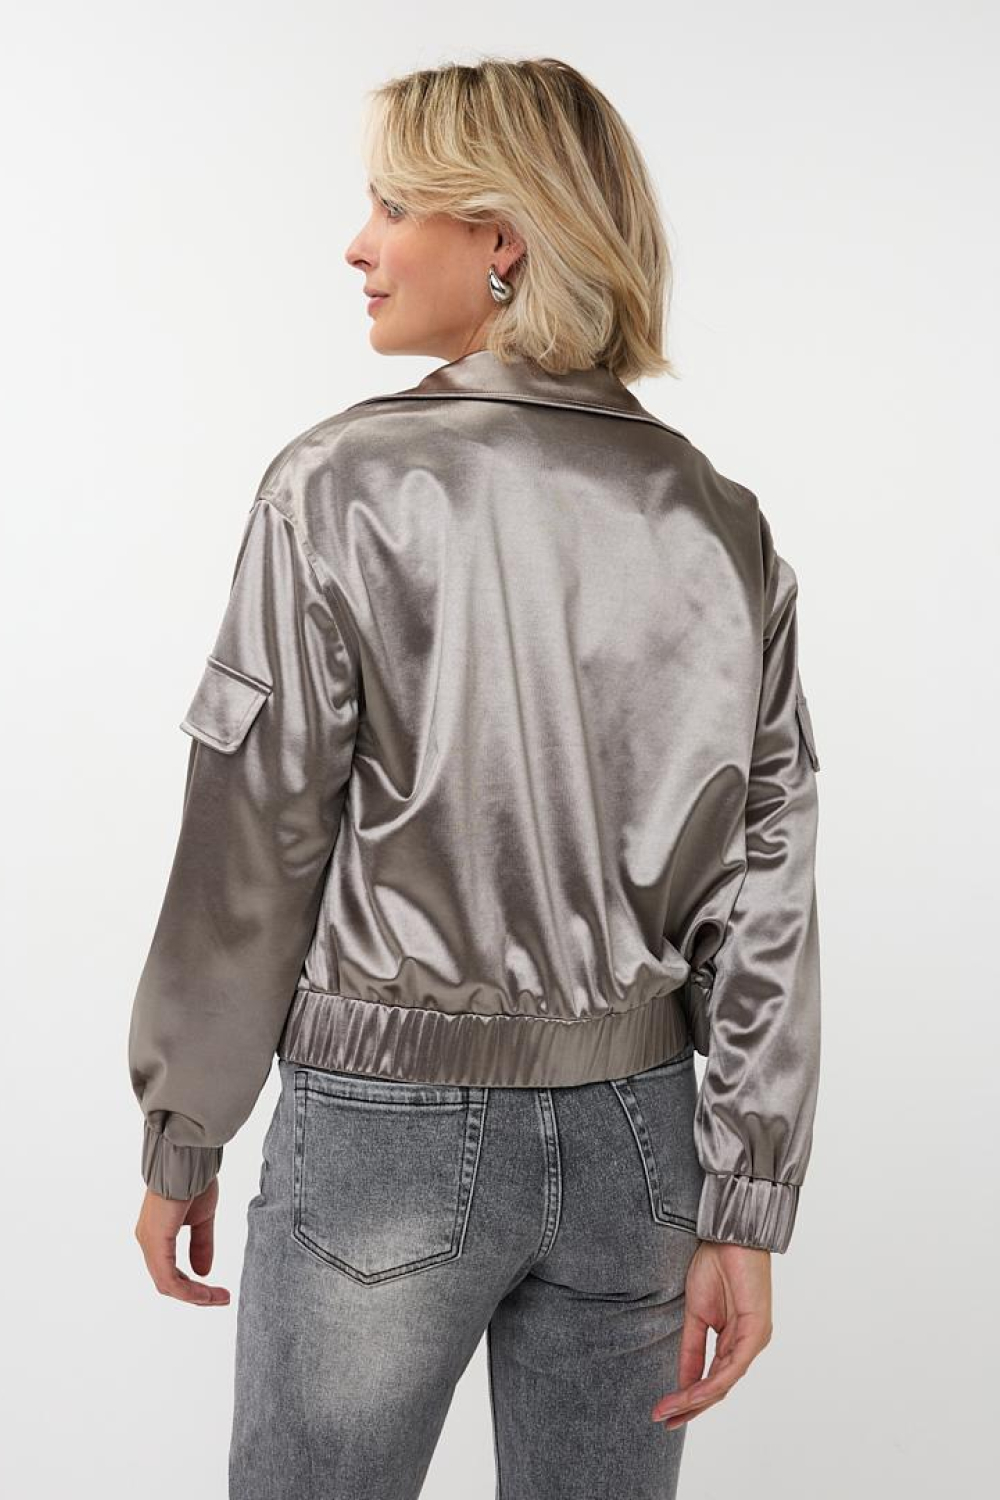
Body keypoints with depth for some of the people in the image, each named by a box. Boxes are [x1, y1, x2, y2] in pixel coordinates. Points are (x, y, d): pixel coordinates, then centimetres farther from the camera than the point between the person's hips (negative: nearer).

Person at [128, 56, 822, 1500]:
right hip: (635, 1131, 4)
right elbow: (767, 887, -1)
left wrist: (181, 1140, 3)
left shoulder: (343, 486, -12)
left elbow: (254, 850, -10)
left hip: (392, 1120, -4)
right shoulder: (720, 522, 0)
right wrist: (744, 1211, 4)